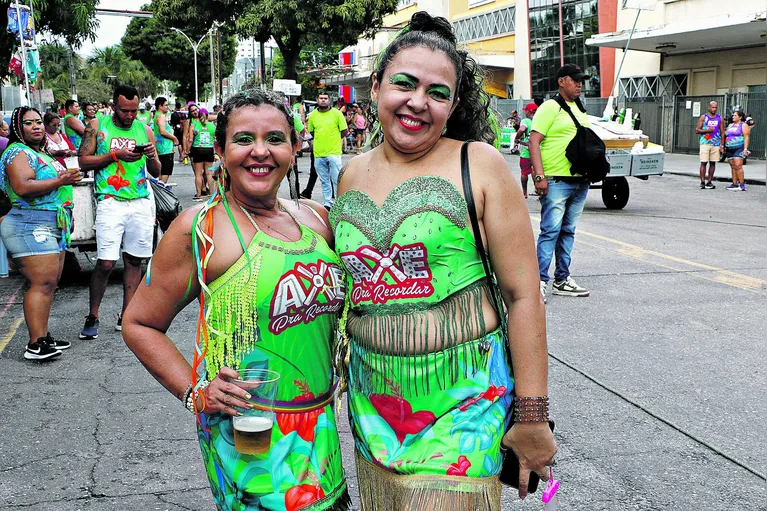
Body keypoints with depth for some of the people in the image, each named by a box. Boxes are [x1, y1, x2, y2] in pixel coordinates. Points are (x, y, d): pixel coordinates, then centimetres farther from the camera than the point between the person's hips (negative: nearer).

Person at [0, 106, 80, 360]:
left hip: (53, 228, 10)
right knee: (42, 283, -14)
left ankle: (43, 337, 13)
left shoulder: (41, 154, 22)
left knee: (49, 284, 8)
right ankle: (35, 345, -14)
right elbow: (22, 187, -23)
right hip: (31, 226, -10)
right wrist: (60, 181, -22)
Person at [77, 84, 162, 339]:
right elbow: (83, 161, 0)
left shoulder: (144, 130, 12)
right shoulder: (97, 126, 5)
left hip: (141, 202, 4)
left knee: (134, 260, 6)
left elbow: (156, 172, 15)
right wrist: (115, 155, -11)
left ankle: (126, 317, 14)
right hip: (111, 201, -3)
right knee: (105, 263, -9)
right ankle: (92, 317, 7)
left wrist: (152, 157, -7)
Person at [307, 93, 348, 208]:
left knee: (337, 180, -3)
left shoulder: (337, 113, -1)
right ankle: (327, 203, 19)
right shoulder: (313, 115, 6)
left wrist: (333, 139, 3)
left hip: (333, 152, -3)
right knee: (324, 181, 11)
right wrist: (321, 140, 7)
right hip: (318, 153, 3)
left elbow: (345, 131, 2)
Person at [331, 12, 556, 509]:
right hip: (372, 398, 5)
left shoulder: (480, 165, -8)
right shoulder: (352, 175, 6)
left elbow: (522, 293, -10)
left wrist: (531, 416, -11)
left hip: (462, 401, -4)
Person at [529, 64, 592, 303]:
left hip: (580, 182, 8)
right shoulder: (550, 107, -6)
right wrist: (539, 175, -21)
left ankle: (562, 280, 19)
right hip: (556, 181, -8)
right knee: (551, 230, -10)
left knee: (568, 231, 12)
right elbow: (534, 141, -13)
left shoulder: (580, 109, 19)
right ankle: (540, 281, -7)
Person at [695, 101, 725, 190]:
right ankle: (702, 182, -6)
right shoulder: (703, 117, 4)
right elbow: (697, 130, 1)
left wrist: (722, 146, 3)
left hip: (716, 144, 2)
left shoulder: (720, 119, 9)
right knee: (703, 162, -6)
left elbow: (722, 133, 9)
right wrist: (707, 130, -15)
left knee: (713, 163, 4)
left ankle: (709, 181, 10)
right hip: (705, 143, -2)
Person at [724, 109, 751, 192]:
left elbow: (746, 137, -8)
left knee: (738, 166, -14)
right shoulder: (730, 125, 19)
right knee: (733, 167, 5)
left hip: (739, 148, -7)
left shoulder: (743, 125, -2)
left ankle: (742, 185, -13)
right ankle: (735, 184, 7)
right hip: (730, 149, 7)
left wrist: (745, 149, -16)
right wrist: (724, 147, 15)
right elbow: (726, 135, 22)